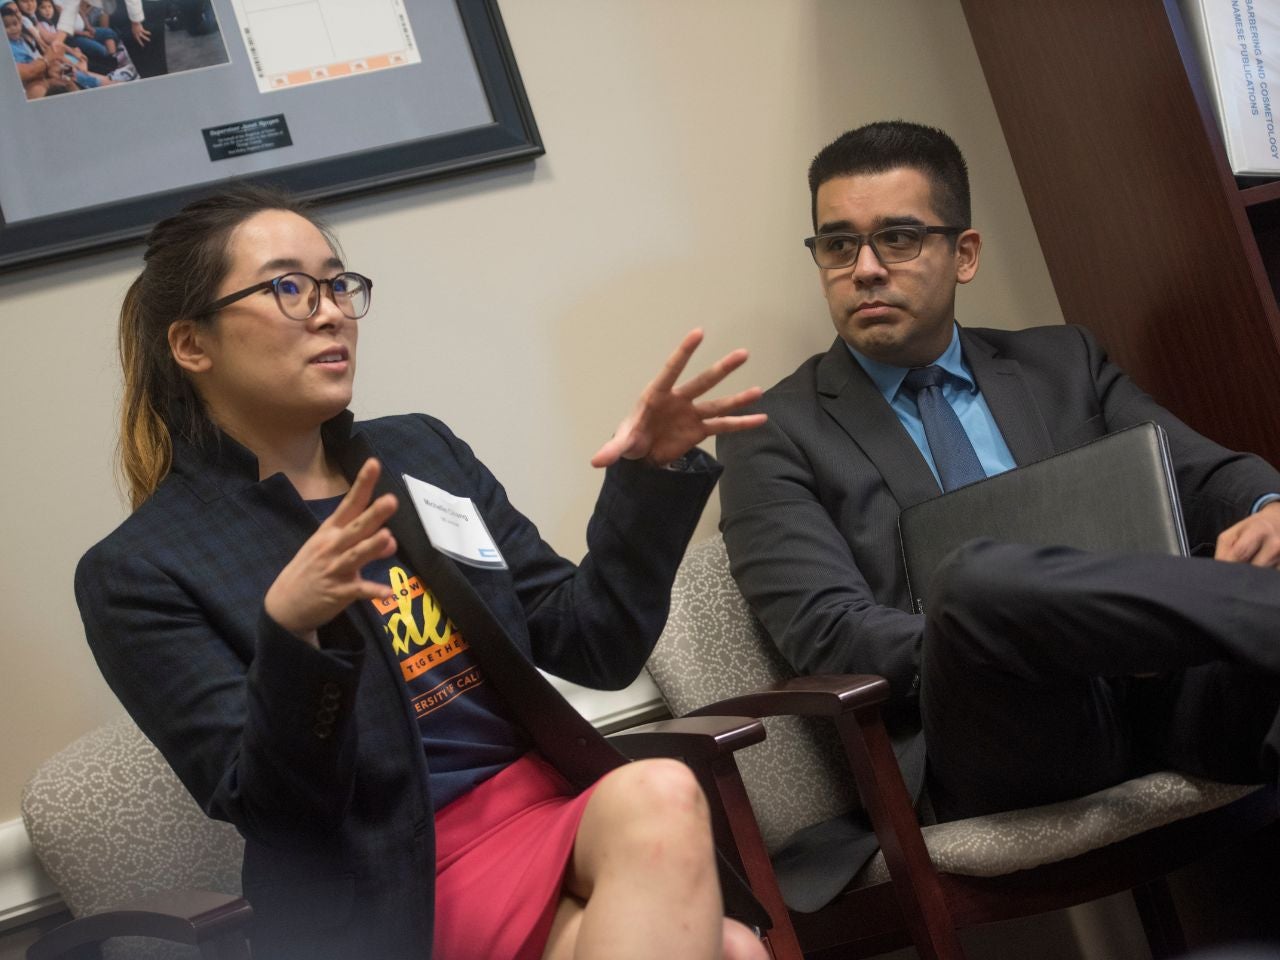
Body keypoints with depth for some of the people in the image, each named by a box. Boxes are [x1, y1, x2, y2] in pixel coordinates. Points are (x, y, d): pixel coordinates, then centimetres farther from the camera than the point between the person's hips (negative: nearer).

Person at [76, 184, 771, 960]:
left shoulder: (422, 453, 12)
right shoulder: (142, 573, -3)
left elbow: (591, 646, 10)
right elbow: (273, 809, -11)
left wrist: (648, 476, -4)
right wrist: (290, 633, -29)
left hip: (557, 806, 5)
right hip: (403, 884, -5)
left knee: (659, 797, -31)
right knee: (686, 874, -30)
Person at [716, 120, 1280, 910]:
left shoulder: (1064, 363, 23)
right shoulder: (771, 437, 10)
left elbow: (1206, 473, 15)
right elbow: (827, 634, -3)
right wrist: (1059, 632, -18)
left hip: (1157, 693, 3)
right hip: (986, 750, -3)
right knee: (979, 577, -37)